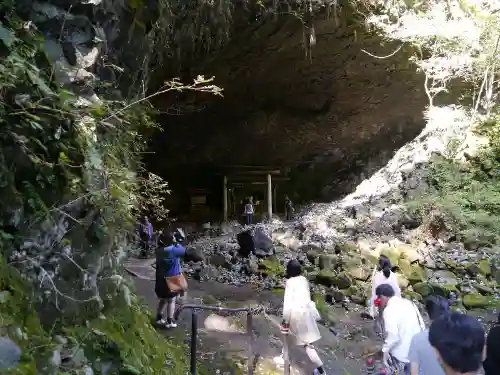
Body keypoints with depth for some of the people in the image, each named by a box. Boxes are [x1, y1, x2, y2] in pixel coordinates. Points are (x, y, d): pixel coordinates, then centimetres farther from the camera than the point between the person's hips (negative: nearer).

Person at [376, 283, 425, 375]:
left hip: (405, 353, -7)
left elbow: (393, 336, -24)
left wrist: (385, 350, -9)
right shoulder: (408, 303, 9)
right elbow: (422, 325, 11)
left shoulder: (389, 309, -15)